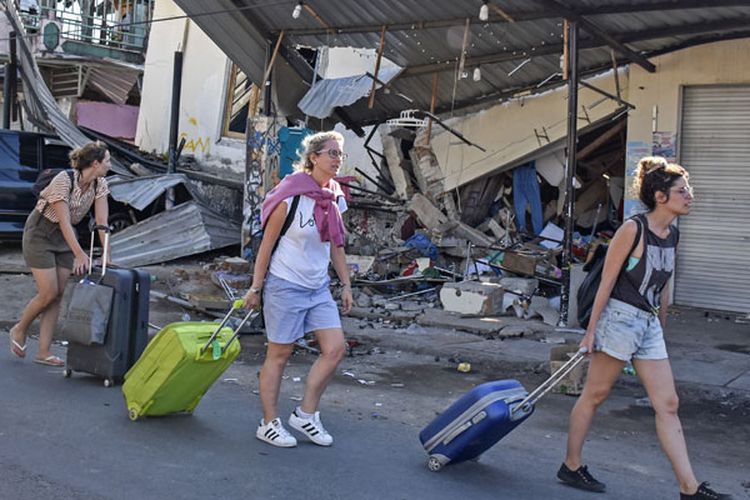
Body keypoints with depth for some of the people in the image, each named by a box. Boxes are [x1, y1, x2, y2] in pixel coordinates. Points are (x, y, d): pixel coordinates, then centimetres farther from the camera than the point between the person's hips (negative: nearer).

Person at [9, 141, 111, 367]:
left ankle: (43, 352, 6)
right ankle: (19, 330, 18)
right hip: (40, 234, -6)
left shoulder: (99, 185, -7)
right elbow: (64, 221, -30)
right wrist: (80, 254, -37)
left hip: (65, 237, 7)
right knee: (48, 293, -10)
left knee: (58, 294, 1)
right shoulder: (63, 181, -26)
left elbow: (102, 222, -9)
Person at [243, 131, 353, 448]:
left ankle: (306, 414, 14)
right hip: (285, 285, -7)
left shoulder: (335, 199, 5)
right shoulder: (290, 197, -15)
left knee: (335, 348, -1)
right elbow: (267, 244, -10)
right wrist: (255, 288, -8)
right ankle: (269, 424, 17)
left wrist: (345, 285, 13)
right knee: (279, 354, 3)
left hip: (319, 288, 7)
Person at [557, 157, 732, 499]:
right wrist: (591, 330, -12)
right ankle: (570, 467, 19)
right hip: (620, 317, -8)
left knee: (668, 405, 4)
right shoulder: (633, 229, -13)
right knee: (594, 395, 4)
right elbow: (607, 281, -12)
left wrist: (661, 328, 21)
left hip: (649, 324, 8)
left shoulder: (672, 235, 10)